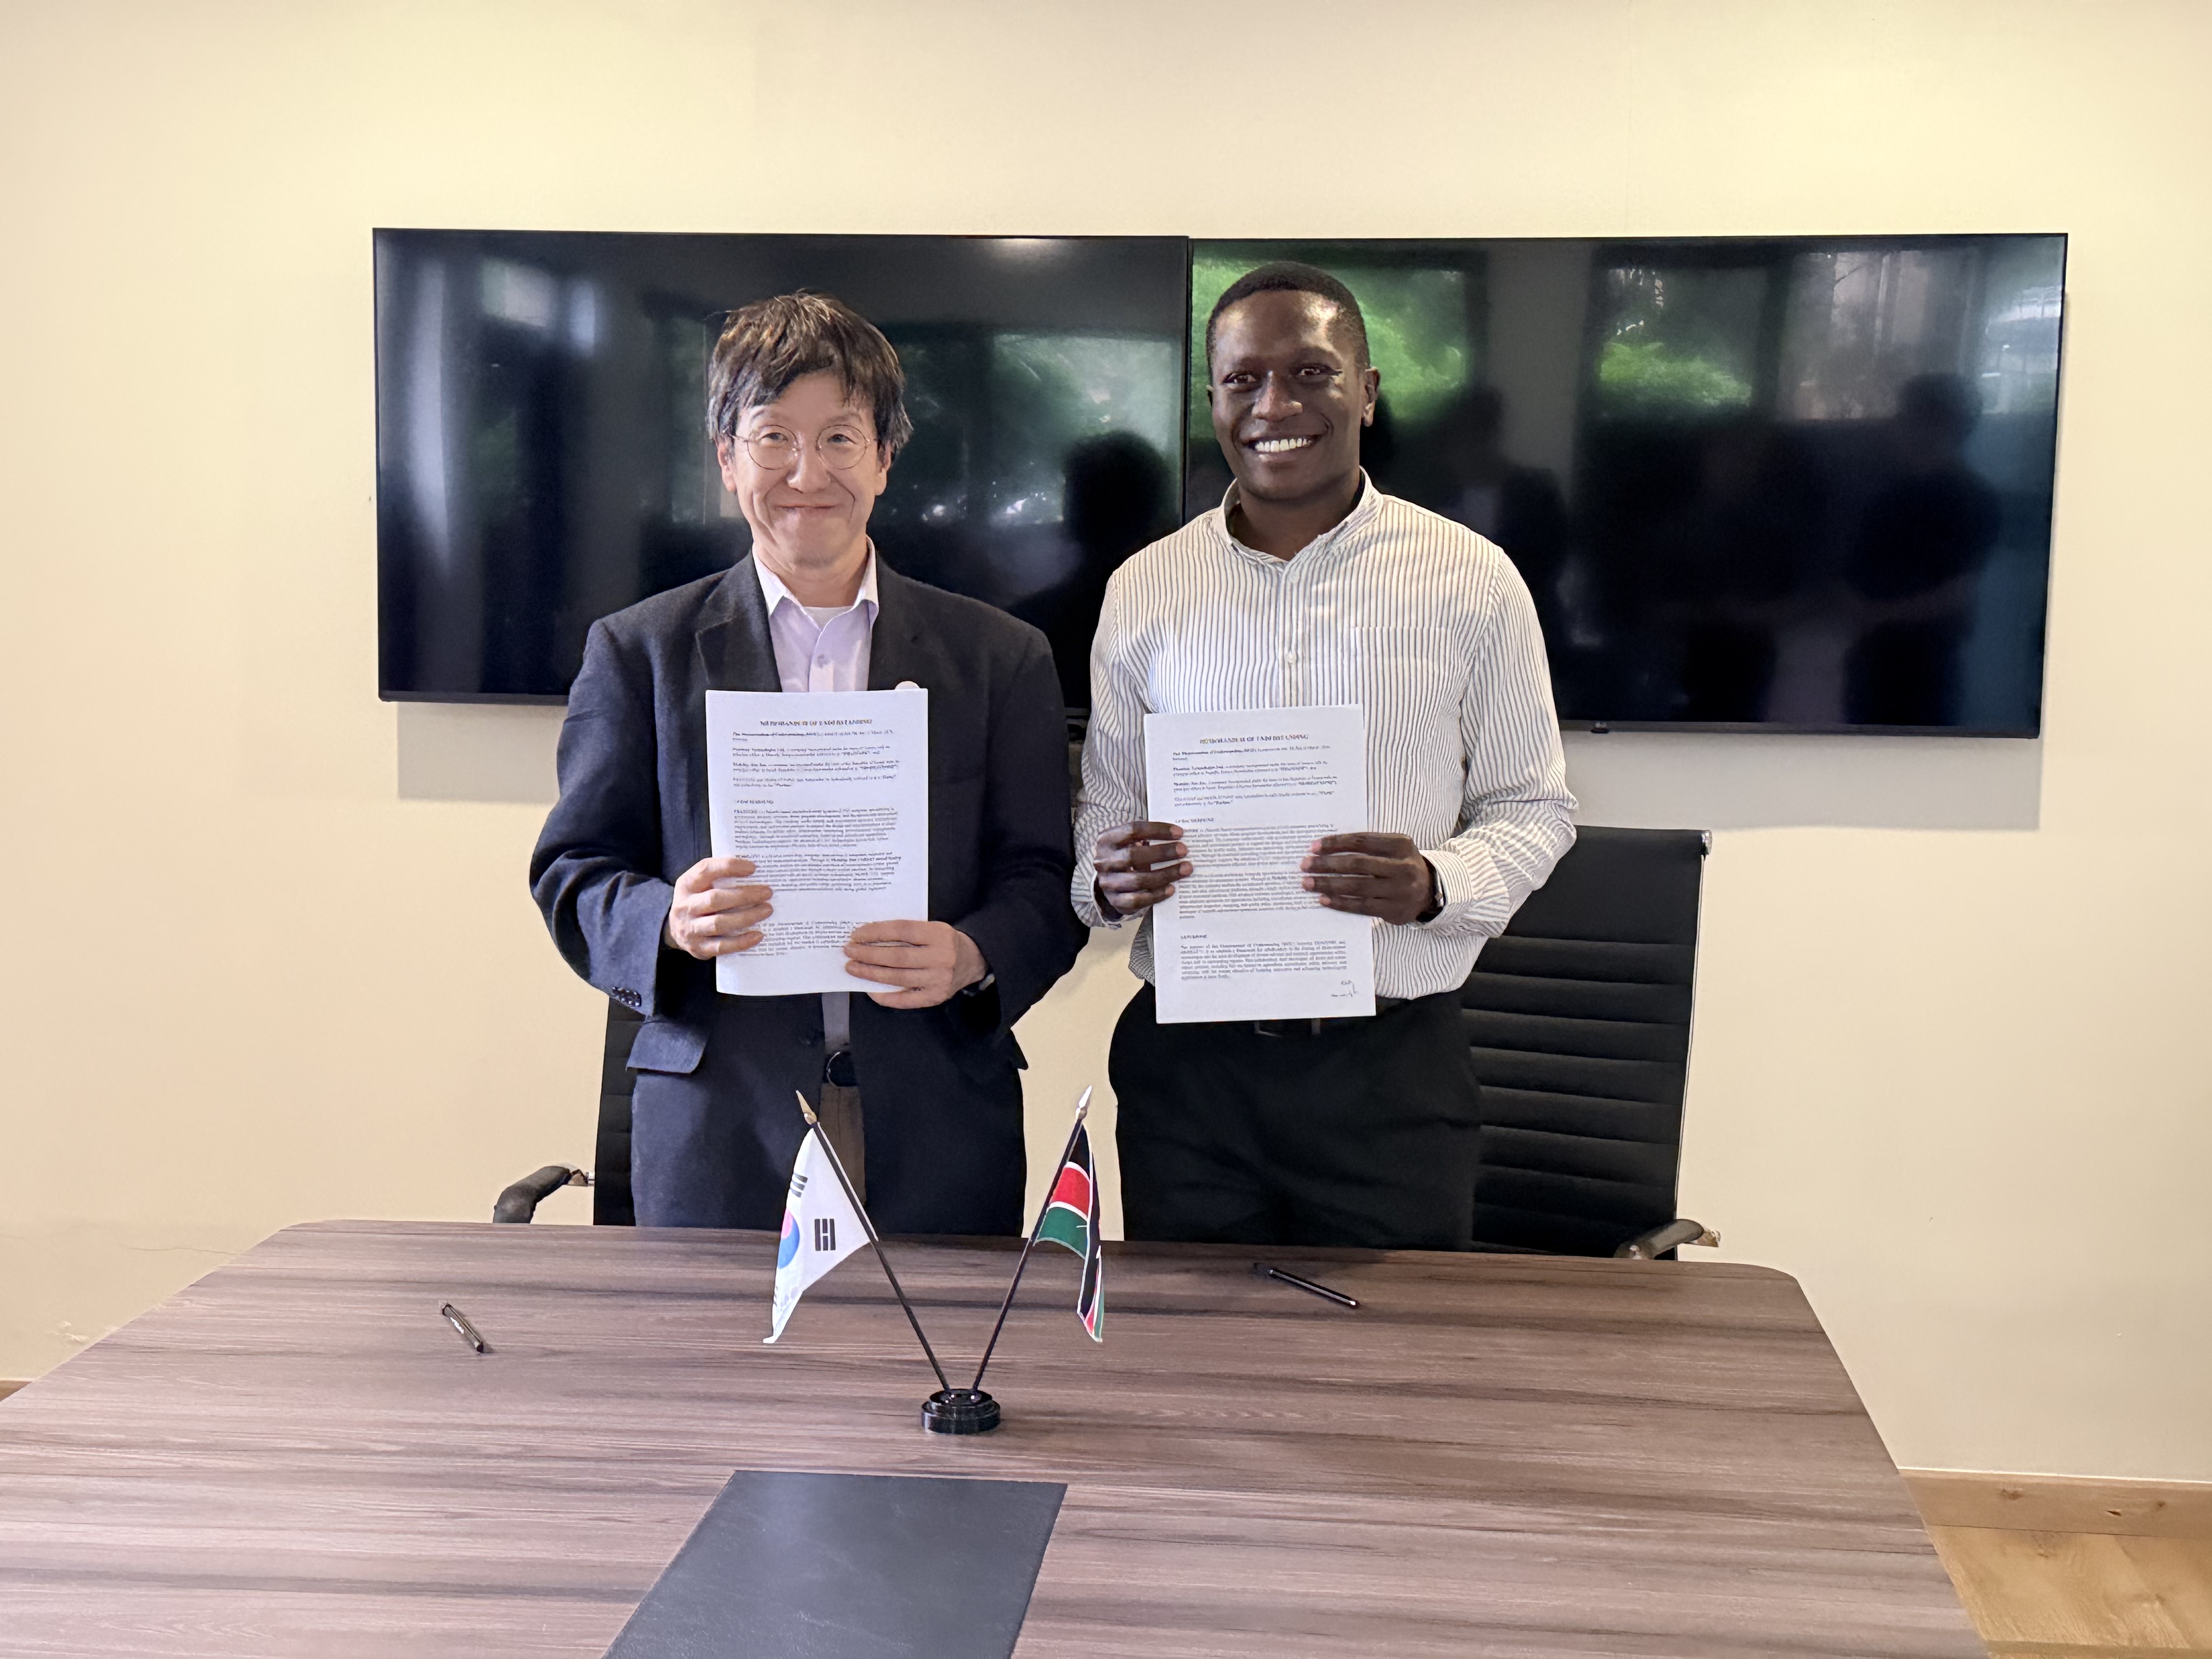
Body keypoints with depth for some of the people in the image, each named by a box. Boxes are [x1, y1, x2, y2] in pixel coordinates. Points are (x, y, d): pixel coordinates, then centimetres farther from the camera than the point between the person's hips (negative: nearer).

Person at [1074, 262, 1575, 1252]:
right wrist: (1108, 877, -10)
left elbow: (1534, 810, 4)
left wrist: (1436, 885, -16)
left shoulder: (1474, 582, 0)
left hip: (1392, 1067, -1)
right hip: (1186, 1063, 2)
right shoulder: (1143, 589, 6)